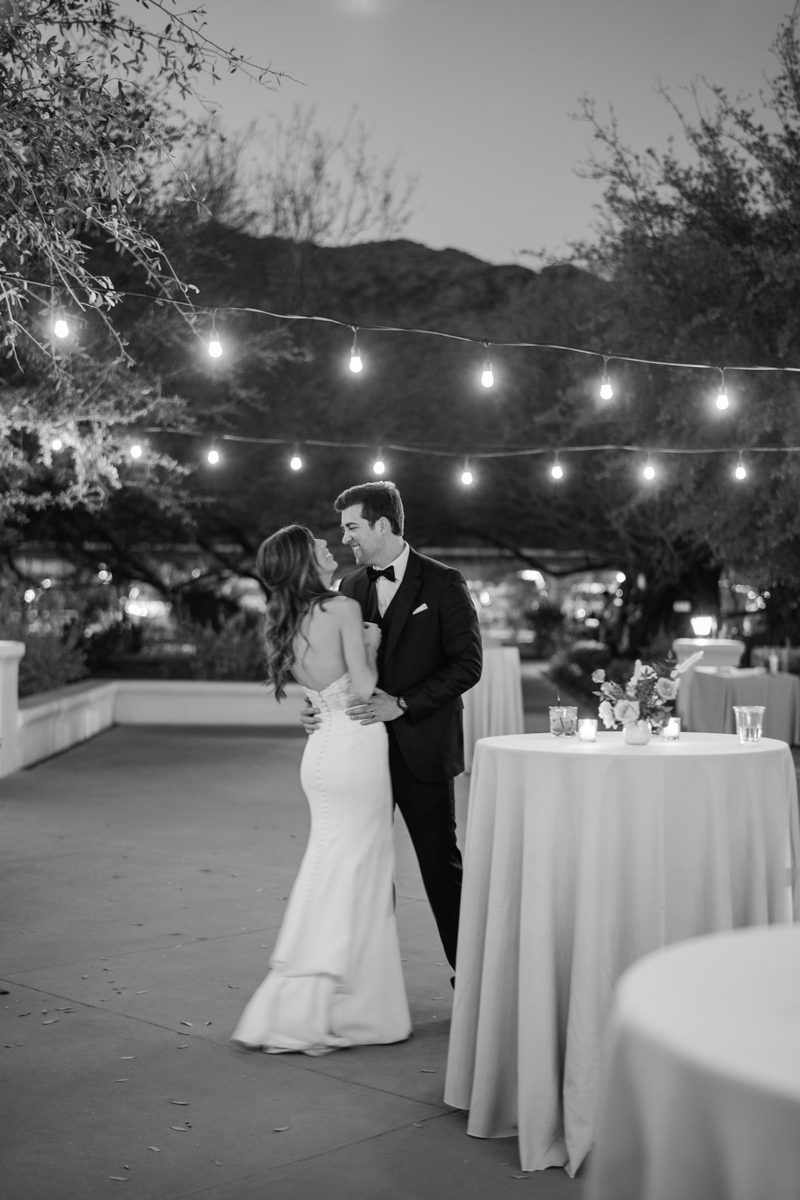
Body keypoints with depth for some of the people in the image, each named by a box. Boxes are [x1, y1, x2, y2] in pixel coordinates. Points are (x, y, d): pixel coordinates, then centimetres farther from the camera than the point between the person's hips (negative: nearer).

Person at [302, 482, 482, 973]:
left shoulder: (443, 583, -6)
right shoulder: (352, 586, 11)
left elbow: (468, 664, -11)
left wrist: (402, 704, -19)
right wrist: (321, 705, -3)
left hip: (421, 748, -5)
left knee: (442, 864, 3)